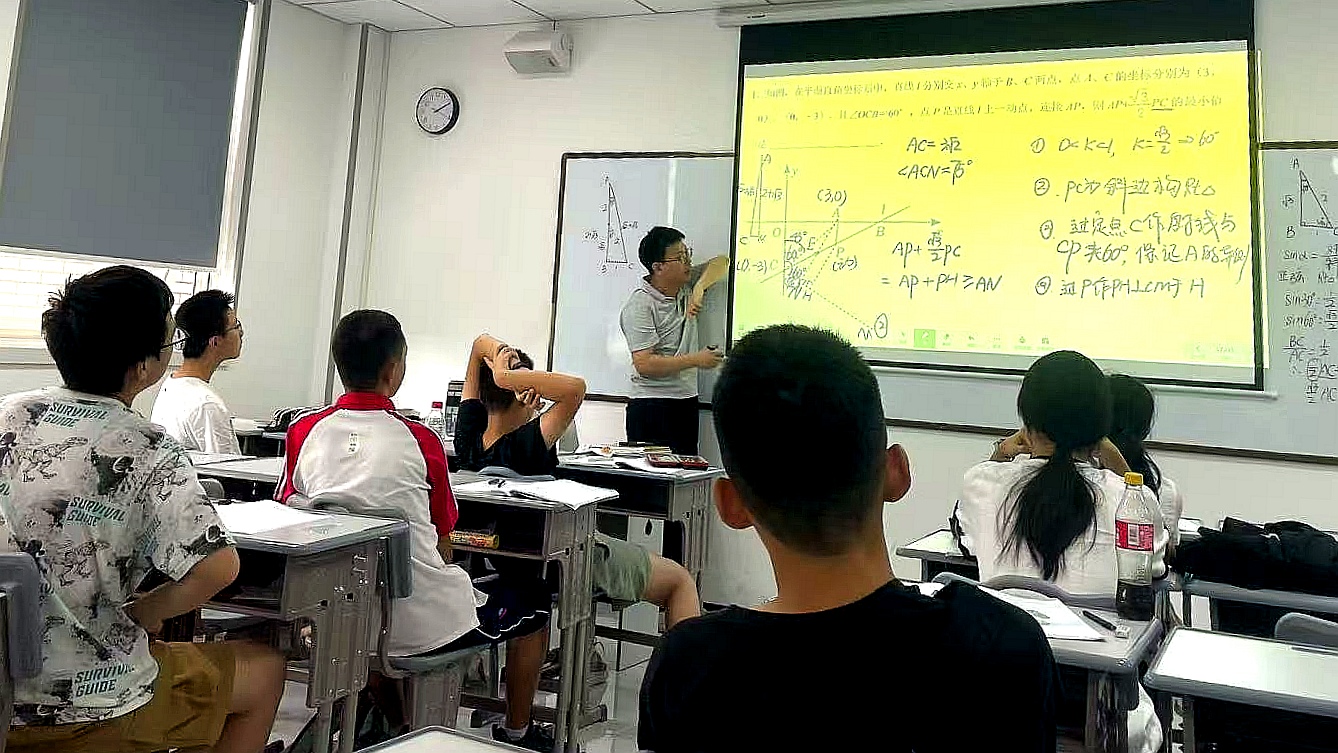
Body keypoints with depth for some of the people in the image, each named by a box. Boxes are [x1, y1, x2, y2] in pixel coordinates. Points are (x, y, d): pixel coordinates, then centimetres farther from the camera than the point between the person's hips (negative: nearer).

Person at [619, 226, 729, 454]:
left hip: (687, 402, 7)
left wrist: (699, 289, -2)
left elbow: (721, 263, 18)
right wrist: (696, 360, -15)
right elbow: (644, 364, -19)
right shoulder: (639, 305, -13)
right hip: (652, 409, -7)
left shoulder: (686, 286, 8)